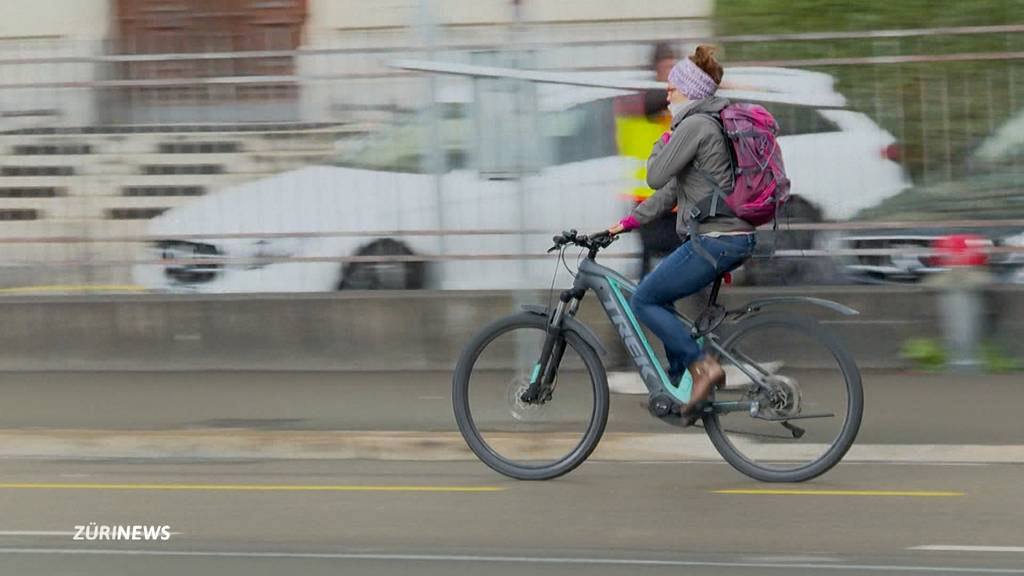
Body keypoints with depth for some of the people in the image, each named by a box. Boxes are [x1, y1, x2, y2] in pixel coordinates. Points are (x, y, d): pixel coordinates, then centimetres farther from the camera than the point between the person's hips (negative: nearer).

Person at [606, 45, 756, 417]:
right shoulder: (707, 124, 21)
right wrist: (629, 222, 23)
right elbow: (672, 191, 24)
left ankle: (703, 366, -10)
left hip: (714, 239, -10)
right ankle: (680, 383, 19)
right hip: (735, 237, 10)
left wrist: (663, 142, 7)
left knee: (644, 301, -2)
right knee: (658, 299, 20)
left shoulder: (694, 126, -11)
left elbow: (656, 177, -11)